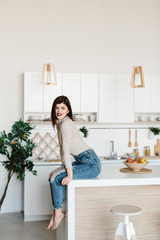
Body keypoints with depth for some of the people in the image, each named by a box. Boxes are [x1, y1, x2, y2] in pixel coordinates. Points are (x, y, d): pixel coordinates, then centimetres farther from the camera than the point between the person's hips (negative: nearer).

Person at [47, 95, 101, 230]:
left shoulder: (66, 124, -17)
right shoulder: (59, 123, 13)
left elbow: (66, 151, -22)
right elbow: (63, 149, 17)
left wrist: (69, 175, -23)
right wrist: (64, 167, 13)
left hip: (91, 163, -10)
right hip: (81, 161, 10)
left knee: (56, 178, -15)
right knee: (52, 175, 7)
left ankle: (58, 213, 2)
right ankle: (57, 211, 12)